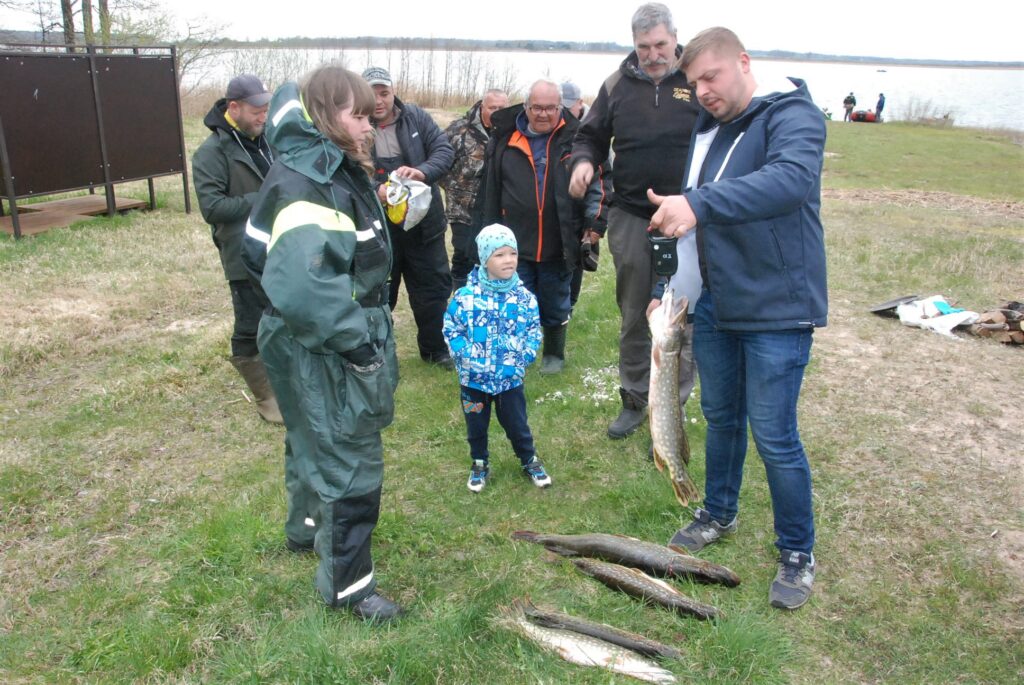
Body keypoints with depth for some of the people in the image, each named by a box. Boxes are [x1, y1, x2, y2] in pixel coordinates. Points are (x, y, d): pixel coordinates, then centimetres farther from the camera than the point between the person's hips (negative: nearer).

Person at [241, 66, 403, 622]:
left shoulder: (336, 171, 7)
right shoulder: (303, 184, -26)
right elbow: (299, 285, -39)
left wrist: (368, 331, 14)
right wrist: (358, 343, -28)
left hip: (341, 343, 11)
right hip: (322, 355, -11)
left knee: (314, 442, 27)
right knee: (349, 462, 1)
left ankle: (306, 529, 51)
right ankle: (346, 585, 18)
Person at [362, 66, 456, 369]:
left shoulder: (416, 117, -2)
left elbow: (445, 150, -9)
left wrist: (422, 171, -29)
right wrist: (374, 191, -33)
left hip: (423, 223, 2)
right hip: (378, 228, -2)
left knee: (433, 287, 14)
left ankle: (434, 348, 35)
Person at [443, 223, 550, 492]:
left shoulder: (524, 297, -8)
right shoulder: (466, 296, -14)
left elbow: (534, 330, 1)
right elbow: (451, 328, -6)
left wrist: (525, 356, -11)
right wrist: (464, 354, -15)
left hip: (510, 377, 1)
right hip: (474, 377, 0)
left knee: (516, 423, 16)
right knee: (476, 424, 18)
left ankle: (529, 460, 38)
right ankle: (479, 463, 39)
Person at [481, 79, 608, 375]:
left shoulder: (574, 139, -4)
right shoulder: (505, 140, 1)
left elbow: (596, 185, -1)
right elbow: (492, 192, 7)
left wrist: (595, 221, -14)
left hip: (558, 247, -1)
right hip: (515, 244, 1)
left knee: (555, 306, 15)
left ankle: (554, 354, 36)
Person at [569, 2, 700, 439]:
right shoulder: (618, 85, 6)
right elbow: (592, 135, 16)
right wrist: (584, 159, -8)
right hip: (629, 217, 3)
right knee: (633, 316, 12)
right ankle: (634, 401, 27)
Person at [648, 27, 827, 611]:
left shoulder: (793, 115, -13)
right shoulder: (706, 130, 11)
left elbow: (791, 178, -35)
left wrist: (698, 204, -47)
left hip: (777, 311, -7)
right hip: (715, 305, 7)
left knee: (775, 437, -1)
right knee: (721, 417, 19)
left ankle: (799, 554, 20)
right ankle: (719, 514, 40)